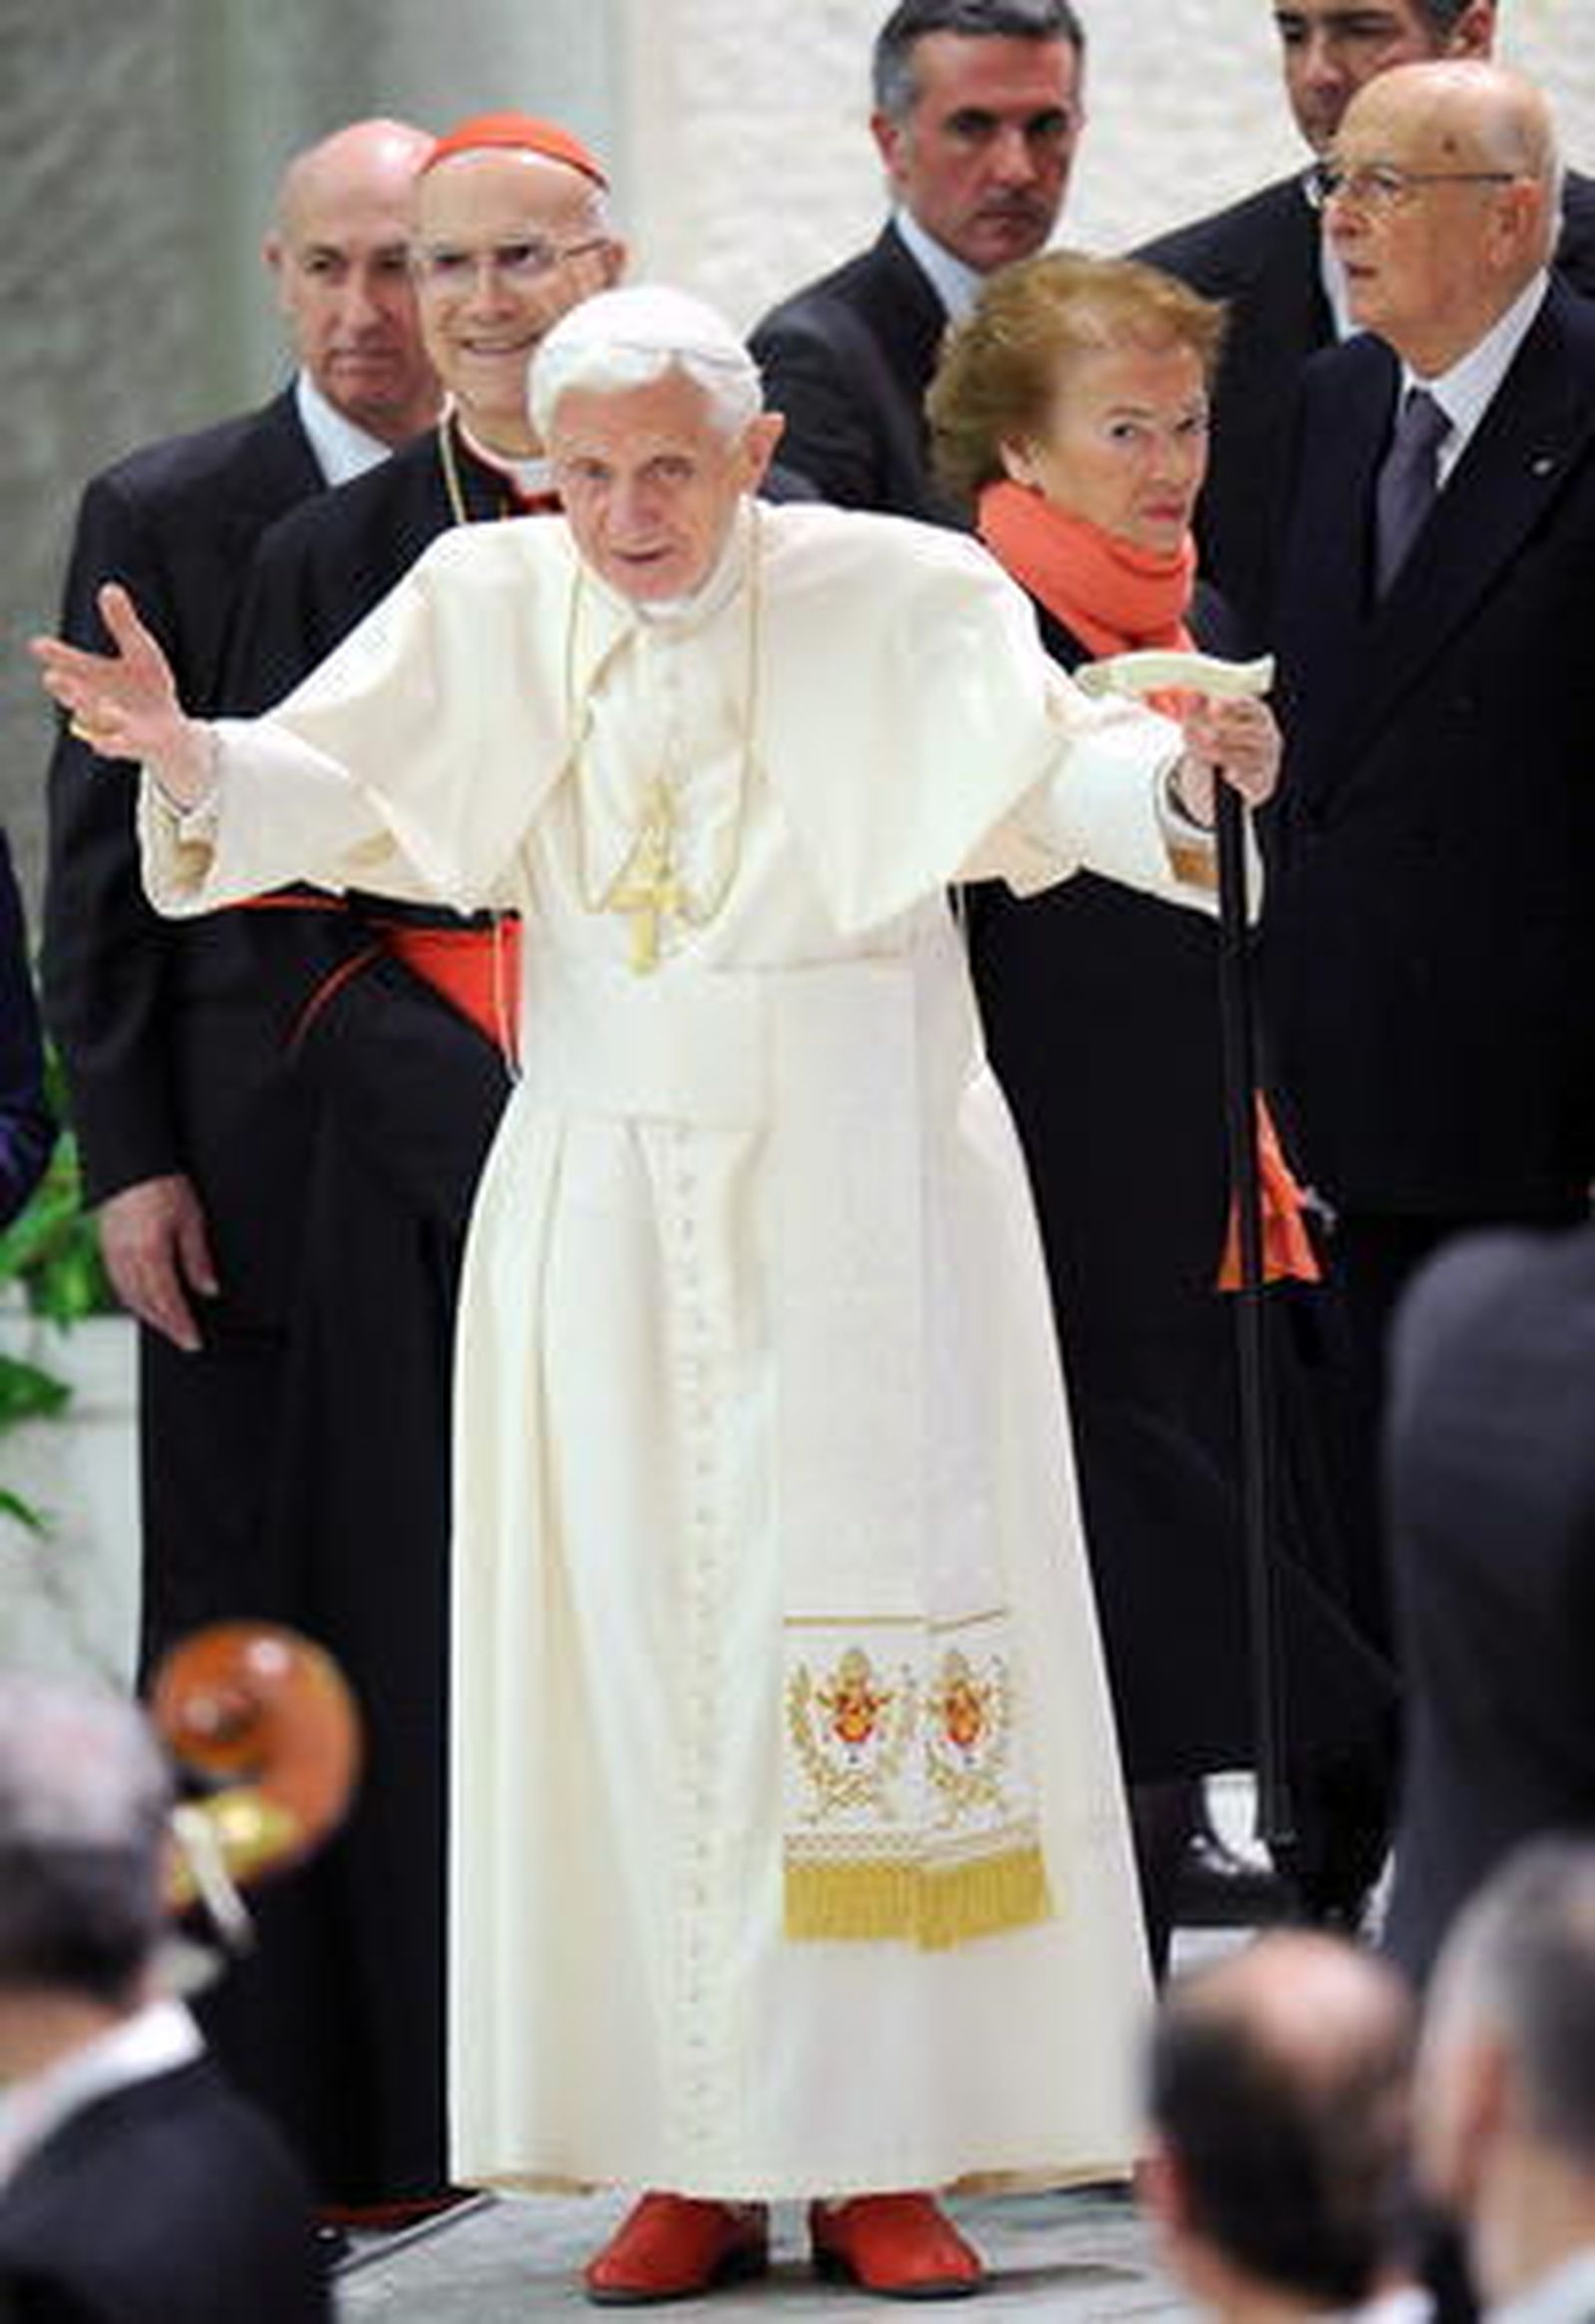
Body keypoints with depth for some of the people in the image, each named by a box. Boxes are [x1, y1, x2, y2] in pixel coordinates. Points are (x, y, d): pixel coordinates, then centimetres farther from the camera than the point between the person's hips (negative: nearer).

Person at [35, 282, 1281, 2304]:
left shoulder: (894, 600, -6)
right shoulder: (491, 603, 3)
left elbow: (1044, 769, -15)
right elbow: (350, 793, 3)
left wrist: (1173, 770, -36)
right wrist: (194, 754, -17)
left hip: (855, 1178, -3)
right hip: (605, 1187, 3)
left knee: (871, 1611, -4)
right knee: (635, 1641, 1)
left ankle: (884, 2153, 0)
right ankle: (695, 2159, 5)